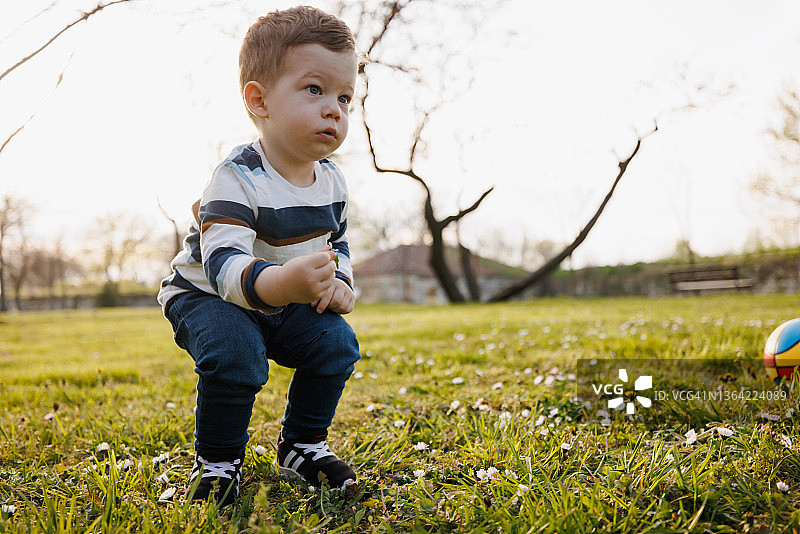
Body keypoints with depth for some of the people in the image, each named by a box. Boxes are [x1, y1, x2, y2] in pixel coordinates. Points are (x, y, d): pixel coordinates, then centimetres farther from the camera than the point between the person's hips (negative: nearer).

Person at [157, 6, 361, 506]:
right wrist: (279, 283, -62)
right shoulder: (238, 179, -30)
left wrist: (340, 284, -10)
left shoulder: (331, 180, -5)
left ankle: (302, 444, 11)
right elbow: (225, 263, -42)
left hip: (288, 303, 6)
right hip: (208, 296, -6)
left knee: (337, 343, -11)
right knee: (234, 354, -32)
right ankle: (217, 460, -6)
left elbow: (337, 242, 12)